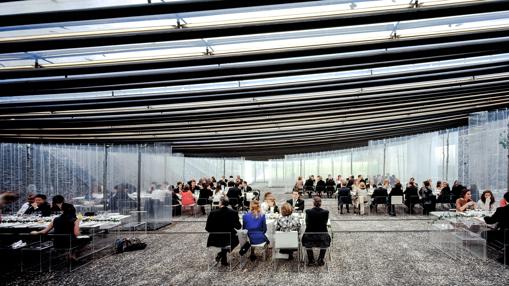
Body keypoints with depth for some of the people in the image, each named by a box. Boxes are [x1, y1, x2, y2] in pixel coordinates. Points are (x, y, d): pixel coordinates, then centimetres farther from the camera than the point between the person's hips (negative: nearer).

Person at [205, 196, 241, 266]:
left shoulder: (213, 212, -16)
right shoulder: (233, 213, -14)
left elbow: (207, 228, -11)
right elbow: (238, 227, -4)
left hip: (215, 240, 2)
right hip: (228, 240, -1)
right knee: (236, 240, 32)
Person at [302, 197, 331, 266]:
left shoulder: (308, 211, -13)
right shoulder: (326, 212, -12)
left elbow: (307, 224, 1)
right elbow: (325, 223, 4)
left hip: (310, 237, 0)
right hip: (322, 238, 0)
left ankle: (311, 260, 34)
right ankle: (321, 260, 31)